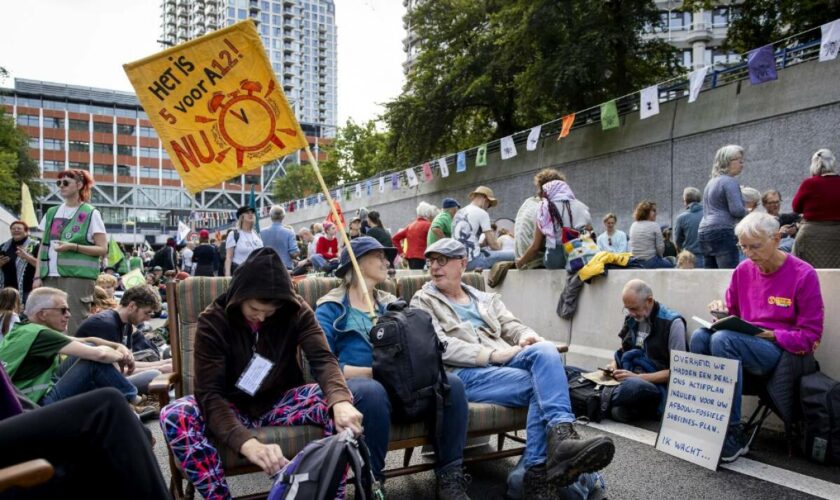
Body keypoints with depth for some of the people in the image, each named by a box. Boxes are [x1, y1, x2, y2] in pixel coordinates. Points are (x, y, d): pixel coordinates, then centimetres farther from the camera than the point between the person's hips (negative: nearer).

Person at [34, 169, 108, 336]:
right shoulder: (51, 213, 16)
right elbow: (43, 247, 17)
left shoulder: (91, 214, -1)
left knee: (74, 324, -7)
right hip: (50, 277, 5)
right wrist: (37, 276, 8)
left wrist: (73, 247, -16)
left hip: (78, 277, -5)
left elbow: (103, 249, -5)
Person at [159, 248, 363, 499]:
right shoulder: (213, 320, -17)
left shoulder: (295, 311, -11)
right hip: (232, 409, 0)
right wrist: (247, 442, -43)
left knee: (338, 406, -29)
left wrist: (340, 400, -48)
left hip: (280, 403, 1)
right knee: (174, 416, -31)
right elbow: (208, 392, -25)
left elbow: (323, 358, -24)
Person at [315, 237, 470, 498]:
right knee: (372, 391, -40)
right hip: (353, 381, -5)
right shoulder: (330, 308, 4)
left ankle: (450, 475, -13)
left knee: (452, 384, -21)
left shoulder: (392, 304, 22)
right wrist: (373, 371, -17)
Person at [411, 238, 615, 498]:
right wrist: (493, 354, -17)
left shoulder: (486, 299, 26)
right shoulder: (423, 301, 9)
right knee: (540, 385, -27)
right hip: (464, 374, -4)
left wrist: (528, 337, -12)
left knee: (545, 350, -29)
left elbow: (513, 327, 15)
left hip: (504, 363, 5)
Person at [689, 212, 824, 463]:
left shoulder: (803, 274, -7)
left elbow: (810, 335, -6)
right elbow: (732, 312, 18)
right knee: (700, 336, -25)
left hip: (782, 351, -5)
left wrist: (769, 335, -18)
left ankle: (734, 435, -27)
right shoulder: (743, 270, 7)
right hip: (742, 343, 5)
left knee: (722, 339, -33)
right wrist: (722, 312, -5)